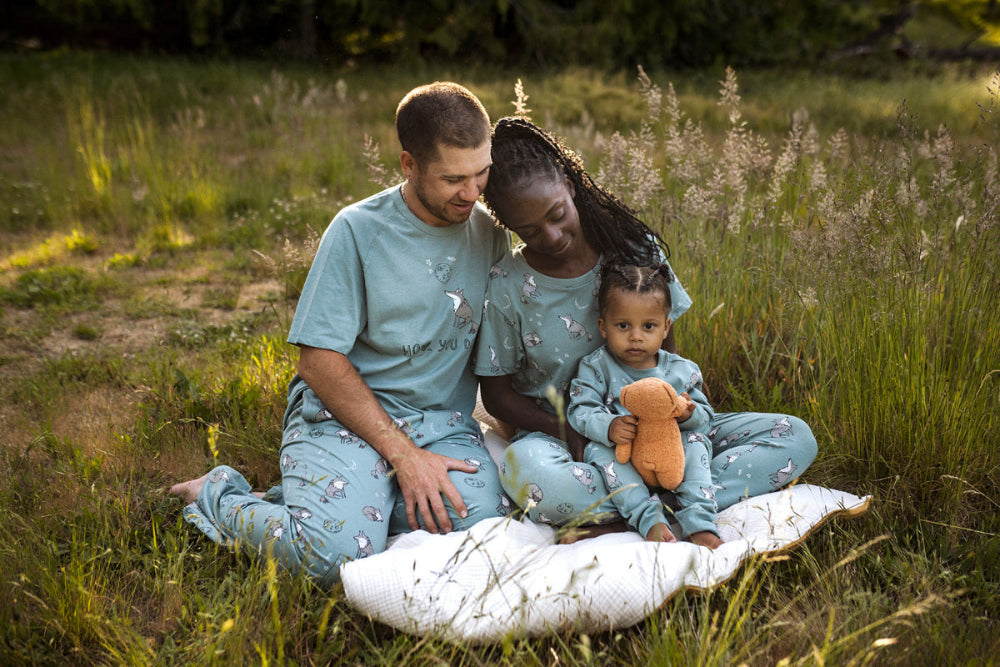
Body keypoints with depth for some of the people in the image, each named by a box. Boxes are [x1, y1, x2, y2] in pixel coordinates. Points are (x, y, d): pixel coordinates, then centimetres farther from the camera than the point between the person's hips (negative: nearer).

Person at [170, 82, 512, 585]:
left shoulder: (491, 232, 5)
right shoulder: (358, 231, -10)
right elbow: (319, 360, -12)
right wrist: (403, 454, -17)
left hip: (443, 420, 4)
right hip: (344, 414, -4)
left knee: (485, 523, -25)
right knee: (336, 554, -27)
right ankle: (220, 496, 3)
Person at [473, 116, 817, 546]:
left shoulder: (637, 249, -5)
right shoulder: (507, 287, -11)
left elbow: (666, 351, 6)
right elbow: (497, 394, -2)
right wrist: (569, 433, -19)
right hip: (558, 434, -3)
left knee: (796, 439, -13)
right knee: (530, 469, -41)